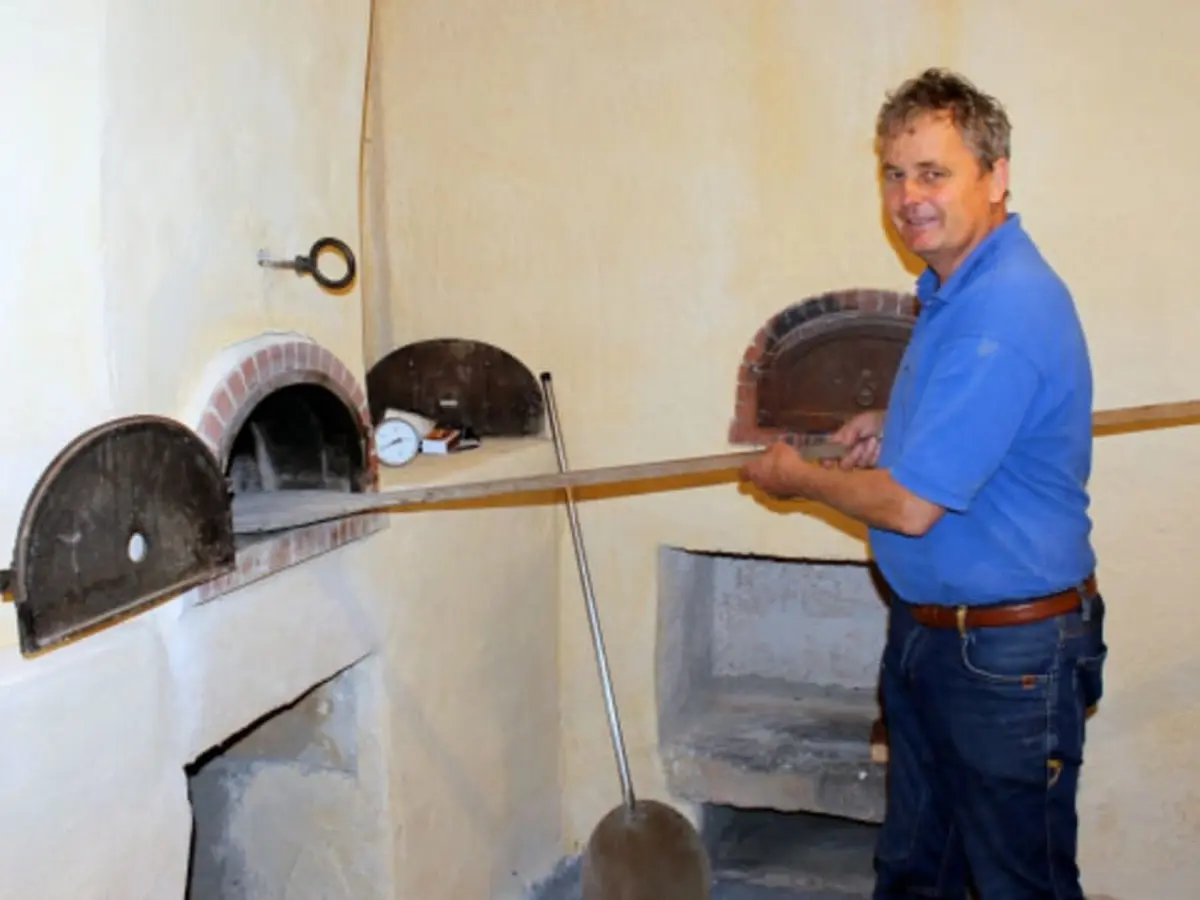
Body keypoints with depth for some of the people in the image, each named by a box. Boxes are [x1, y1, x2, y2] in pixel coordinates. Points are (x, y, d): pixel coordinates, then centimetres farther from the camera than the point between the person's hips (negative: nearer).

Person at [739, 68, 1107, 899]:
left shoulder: (1005, 311, -26)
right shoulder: (955, 287, 6)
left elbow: (911, 506, -25)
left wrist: (797, 477, -8)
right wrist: (897, 428, 7)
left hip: (1009, 656, -10)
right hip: (927, 634, 10)